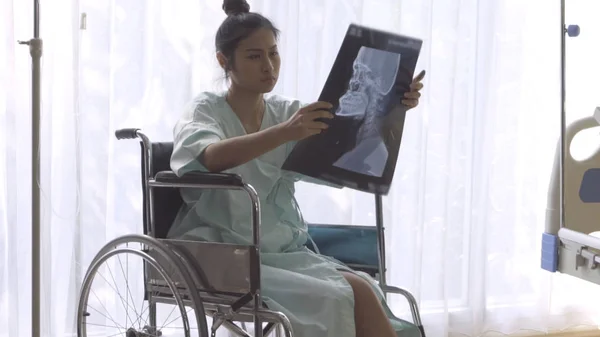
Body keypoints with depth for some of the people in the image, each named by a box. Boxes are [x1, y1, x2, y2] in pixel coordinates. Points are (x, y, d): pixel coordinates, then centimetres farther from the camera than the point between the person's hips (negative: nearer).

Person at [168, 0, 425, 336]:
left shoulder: (288, 111, 12)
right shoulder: (206, 110, 0)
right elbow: (210, 158, -25)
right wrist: (285, 132, -39)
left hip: (286, 253, 5)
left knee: (361, 290, -24)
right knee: (338, 299, -26)